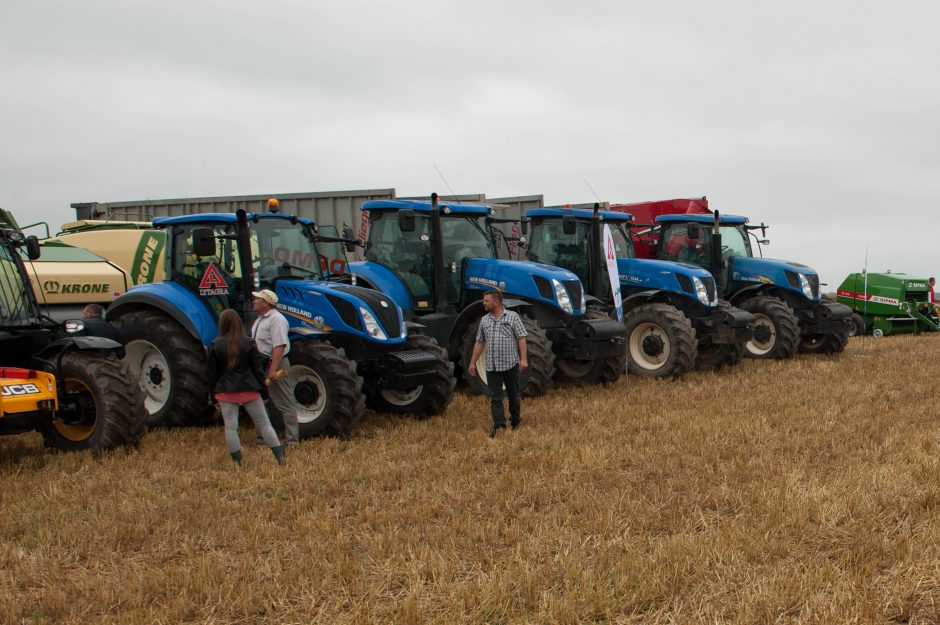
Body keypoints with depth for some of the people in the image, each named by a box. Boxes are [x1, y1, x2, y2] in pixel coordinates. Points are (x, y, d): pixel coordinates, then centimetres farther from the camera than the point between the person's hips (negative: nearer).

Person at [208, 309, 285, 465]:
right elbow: (258, 368, -2)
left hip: (225, 392, 0)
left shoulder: (215, 346, -3)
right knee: (263, 424, 8)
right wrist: (262, 390, 8)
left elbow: (212, 373, 3)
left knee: (230, 426, 5)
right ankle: (280, 457, 5)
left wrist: (214, 395, 12)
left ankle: (238, 462, 4)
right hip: (249, 391, 0)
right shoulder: (248, 343, -5)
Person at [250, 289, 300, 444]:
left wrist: (273, 370, -30)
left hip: (275, 364, -10)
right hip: (261, 366, 10)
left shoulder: (276, 319, -16)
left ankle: (292, 439, -3)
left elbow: (279, 346, -24)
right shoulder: (259, 320, 17)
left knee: (284, 404, -5)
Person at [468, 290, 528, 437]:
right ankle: (499, 426, -1)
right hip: (492, 366, 3)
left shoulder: (512, 317, -4)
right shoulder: (485, 320, 9)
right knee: (495, 397, -1)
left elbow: (521, 338, -7)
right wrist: (473, 362, 11)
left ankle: (515, 419, 28)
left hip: (510, 364, -3)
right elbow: (479, 342, 13)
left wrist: (523, 359, -15)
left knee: (514, 394, 10)